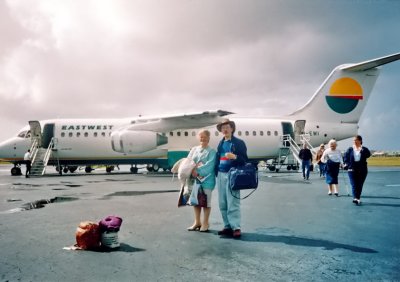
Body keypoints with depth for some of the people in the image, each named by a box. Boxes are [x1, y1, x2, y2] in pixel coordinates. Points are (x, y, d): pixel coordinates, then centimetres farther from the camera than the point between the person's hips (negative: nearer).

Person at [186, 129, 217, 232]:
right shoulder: (194, 149, 11)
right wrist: (192, 170, -13)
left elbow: (210, 165, -16)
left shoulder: (211, 151, -5)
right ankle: (197, 222, 24)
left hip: (207, 179, -5)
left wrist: (198, 171, -21)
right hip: (195, 179, 5)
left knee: (206, 201, 3)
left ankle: (205, 223, 16)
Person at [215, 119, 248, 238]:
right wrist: (216, 172, 7)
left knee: (233, 203, -8)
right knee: (222, 204, 8)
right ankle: (227, 226, 17)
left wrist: (234, 157, -22)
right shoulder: (220, 143, 17)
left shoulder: (239, 142, 0)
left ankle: (236, 227, -3)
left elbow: (244, 159, -3)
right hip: (220, 175, 6)